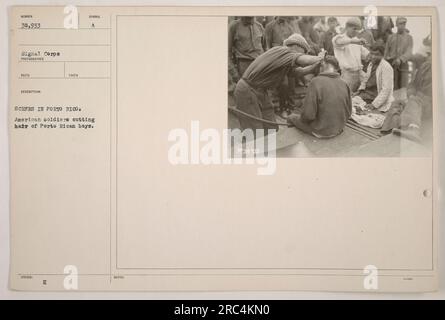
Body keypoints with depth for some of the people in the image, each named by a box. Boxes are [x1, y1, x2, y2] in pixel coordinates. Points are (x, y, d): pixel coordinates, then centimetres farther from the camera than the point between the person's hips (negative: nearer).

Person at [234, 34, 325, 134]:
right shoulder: (282, 51, -21)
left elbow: (302, 70, 20)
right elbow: (306, 60, -34)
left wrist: (319, 62, 11)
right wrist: (319, 57, -14)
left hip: (259, 91, 10)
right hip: (247, 91, -10)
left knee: (271, 128, 7)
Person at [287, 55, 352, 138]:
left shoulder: (316, 82, -23)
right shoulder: (344, 84, -7)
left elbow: (308, 114, -25)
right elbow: (348, 112, 1)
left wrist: (302, 118, -2)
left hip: (320, 131, -6)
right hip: (339, 129, 6)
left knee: (291, 118, 18)